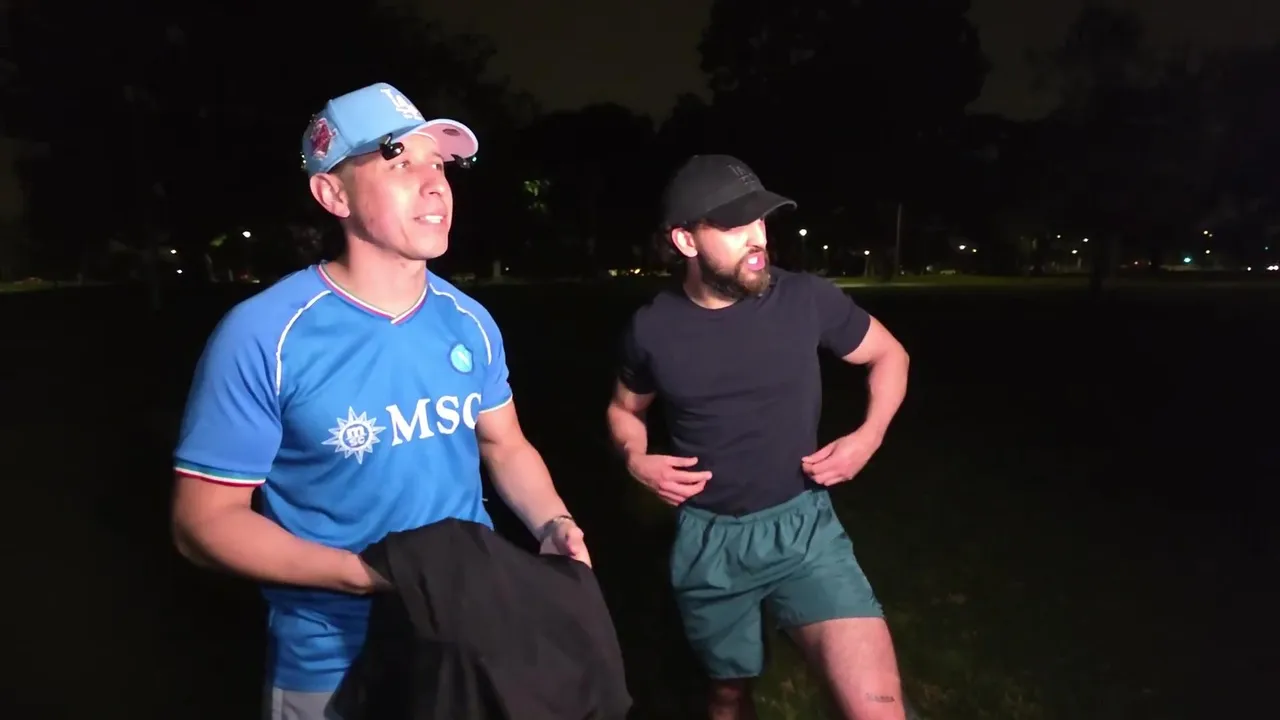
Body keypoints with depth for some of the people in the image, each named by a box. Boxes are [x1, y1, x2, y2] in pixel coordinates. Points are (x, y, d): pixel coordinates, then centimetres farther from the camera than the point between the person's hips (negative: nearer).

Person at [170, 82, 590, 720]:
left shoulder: (470, 322, -4)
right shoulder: (262, 336, -19)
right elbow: (204, 519, -15)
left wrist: (551, 523, -12)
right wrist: (368, 574, -26)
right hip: (334, 663, -4)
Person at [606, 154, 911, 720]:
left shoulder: (806, 299, -10)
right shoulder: (653, 327, -6)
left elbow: (889, 355, 7)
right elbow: (625, 409, 13)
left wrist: (869, 436, -8)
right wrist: (636, 460, -7)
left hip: (801, 527, -1)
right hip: (707, 541, 2)